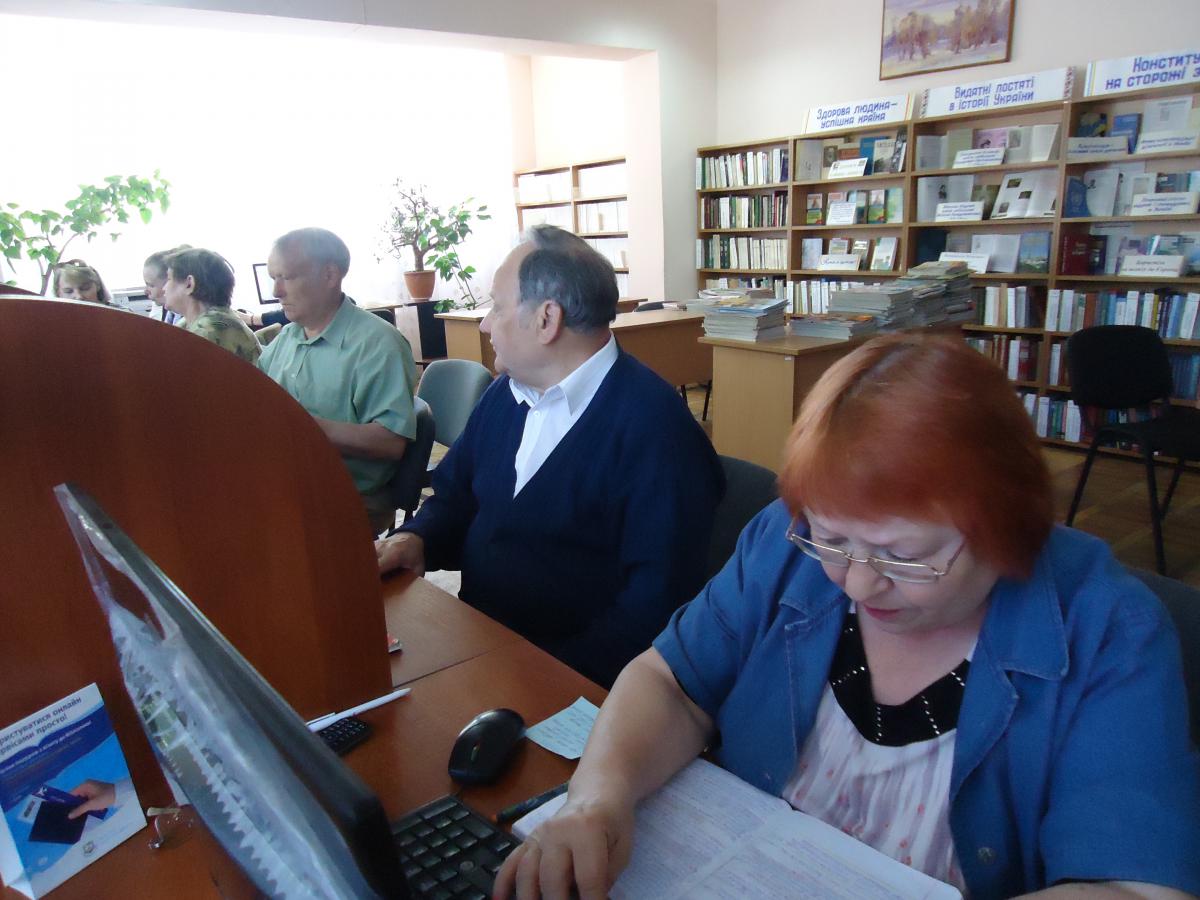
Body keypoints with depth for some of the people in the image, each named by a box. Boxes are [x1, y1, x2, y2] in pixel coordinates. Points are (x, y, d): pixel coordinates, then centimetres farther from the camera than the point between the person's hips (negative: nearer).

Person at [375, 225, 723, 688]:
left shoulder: (652, 425, -19)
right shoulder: (505, 393, 7)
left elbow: (655, 600, -21)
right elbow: (455, 495, 18)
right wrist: (415, 539, -3)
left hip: (566, 672, -7)